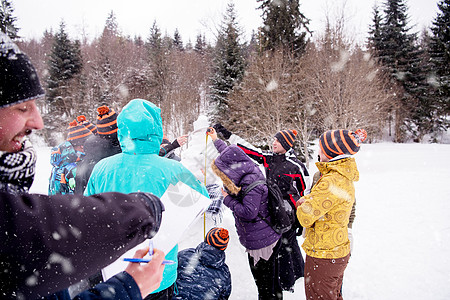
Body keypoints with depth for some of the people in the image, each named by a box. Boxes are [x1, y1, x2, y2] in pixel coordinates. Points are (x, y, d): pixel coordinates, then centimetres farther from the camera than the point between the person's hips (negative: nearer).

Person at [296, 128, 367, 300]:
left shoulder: (332, 181, -27)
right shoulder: (345, 178, 4)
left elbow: (305, 217, -24)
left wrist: (303, 205, -4)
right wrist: (308, 200, -4)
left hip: (323, 257, -9)